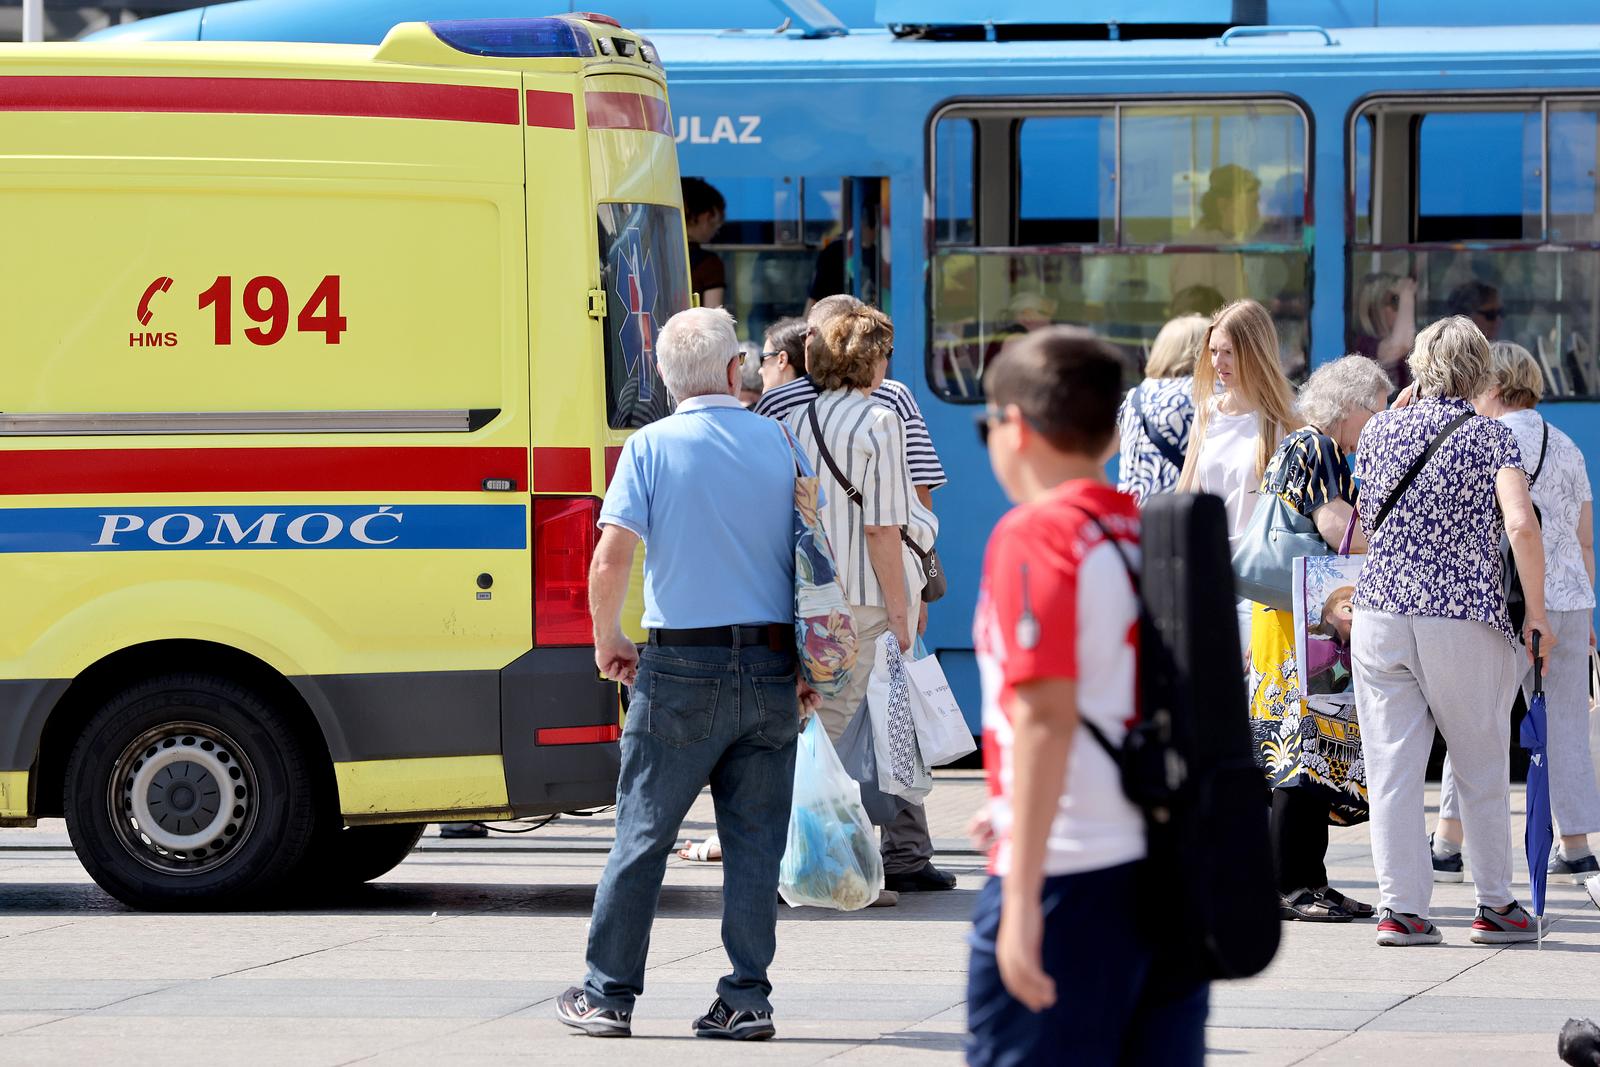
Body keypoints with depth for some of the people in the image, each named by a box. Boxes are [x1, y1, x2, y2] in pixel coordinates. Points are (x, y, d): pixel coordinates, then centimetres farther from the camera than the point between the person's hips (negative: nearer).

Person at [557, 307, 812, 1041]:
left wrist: (607, 640, 3)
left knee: (643, 834, 5)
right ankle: (746, 999, 5)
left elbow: (611, 561, -13)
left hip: (683, 667, -2)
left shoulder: (652, 447, -5)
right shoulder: (779, 445, 4)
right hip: (772, 667, 2)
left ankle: (608, 994, 10)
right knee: (755, 840, 7)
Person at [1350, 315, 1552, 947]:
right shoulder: (1490, 436, -3)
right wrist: (1537, 612, -8)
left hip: (1379, 612, 2)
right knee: (1483, 769, 12)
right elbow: (1521, 525, -17)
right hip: (1465, 618, -2)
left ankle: (1400, 908, 0)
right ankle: (1496, 906, 19)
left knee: (1392, 769, 4)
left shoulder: (1379, 431, 7)